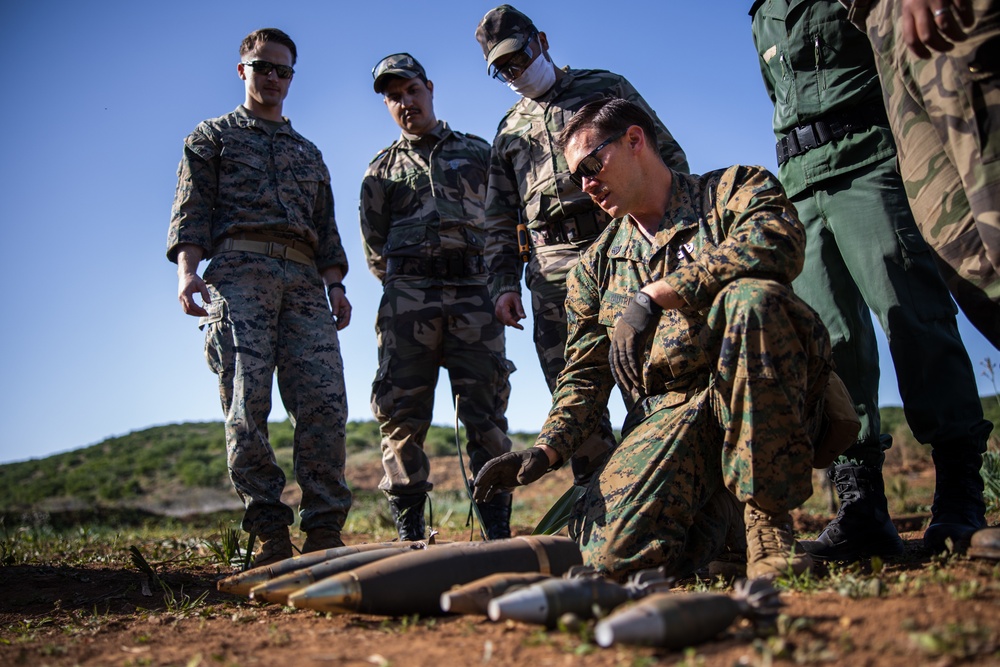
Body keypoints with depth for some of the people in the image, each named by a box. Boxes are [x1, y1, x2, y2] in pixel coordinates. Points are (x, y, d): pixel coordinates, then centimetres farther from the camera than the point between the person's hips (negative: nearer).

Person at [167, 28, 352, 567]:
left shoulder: (308, 152, 32)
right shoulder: (212, 136, 21)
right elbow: (191, 209, 7)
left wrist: (335, 285, 9)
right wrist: (187, 269, -10)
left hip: (304, 280, 3)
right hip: (239, 271, -3)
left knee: (323, 401, -12)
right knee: (246, 400, -13)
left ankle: (324, 530, -11)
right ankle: (270, 533, -10)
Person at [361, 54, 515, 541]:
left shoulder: (478, 152, 17)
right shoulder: (382, 170, 17)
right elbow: (375, 248, 18)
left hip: (474, 291, 0)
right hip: (408, 294, 1)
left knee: (486, 413, -3)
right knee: (402, 415, -4)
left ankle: (499, 533, 1)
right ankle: (409, 534, 3)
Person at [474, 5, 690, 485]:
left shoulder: (606, 87, 15)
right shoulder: (508, 131, 23)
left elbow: (668, 156, 10)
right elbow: (499, 220, 22)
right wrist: (503, 282, 8)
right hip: (553, 270, 4)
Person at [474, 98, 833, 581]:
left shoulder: (735, 188, 6)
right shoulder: (595, 266, 18)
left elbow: (778, 243, -19)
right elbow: (586, 375, 13)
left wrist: (654, 294, -21)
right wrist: (546, 450, -5)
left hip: (760, 397, -2)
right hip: (666, 413, 3)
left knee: (753, 297, -34)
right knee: (612, 554, -23)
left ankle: (767, 519, -20)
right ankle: (716, 510, 11)